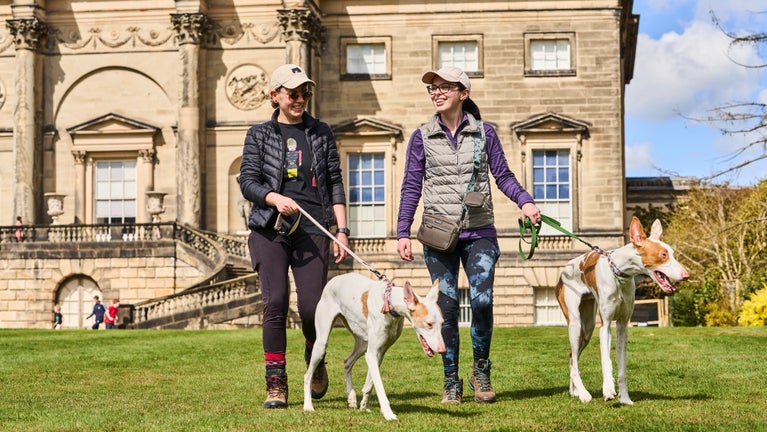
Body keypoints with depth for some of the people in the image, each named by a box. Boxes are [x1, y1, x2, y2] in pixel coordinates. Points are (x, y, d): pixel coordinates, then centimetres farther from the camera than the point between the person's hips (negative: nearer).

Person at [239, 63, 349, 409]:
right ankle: (276, 384, -1)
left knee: (312, 306, -8)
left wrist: (342, 230, 3)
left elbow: (335, 185, 11)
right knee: (275, 302, -11)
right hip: (270, 229, 0)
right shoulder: (259, 135, 10)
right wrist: (275, 198, -18)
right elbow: (247, 181, 2)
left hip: (312, 230, 1)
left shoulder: (321, 133, 13)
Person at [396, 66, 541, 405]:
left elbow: (502, 176, 7)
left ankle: (481, 371, 10)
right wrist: (403, 232, 0)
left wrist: (525, 201, -11)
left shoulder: (484, 133, 4)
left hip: (479, 232, 0)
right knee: (446, 307, -1)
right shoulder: (422, 137, 5)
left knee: (482, 300, -13)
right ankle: (451, 382, 11)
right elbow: (411, 188, 6)